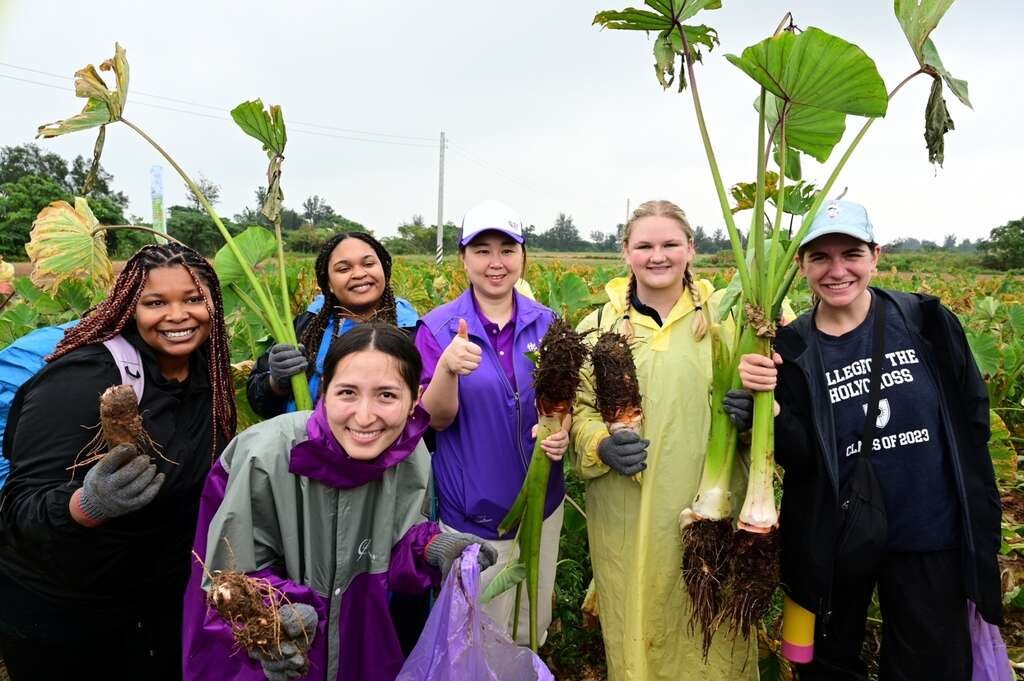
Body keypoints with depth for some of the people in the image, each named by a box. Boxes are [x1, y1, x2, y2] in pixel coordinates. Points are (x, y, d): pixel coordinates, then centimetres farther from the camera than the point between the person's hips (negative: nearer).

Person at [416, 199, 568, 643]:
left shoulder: (547, 324, -2)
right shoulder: (438, 327, -10)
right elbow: (436, 420, -13)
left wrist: (562, 431, -16)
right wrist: (447, 368, -33)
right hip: (473, 510, -3)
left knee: (532, 631, 21)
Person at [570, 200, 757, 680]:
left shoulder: (723, 317, 1)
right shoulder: (598, 327, 1)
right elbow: (578, 409, 5)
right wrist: (601, 446, -15)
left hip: (712, 512, 0)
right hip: (628, 519, 0)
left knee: (715, 633, 14)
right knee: (636, 634, 14)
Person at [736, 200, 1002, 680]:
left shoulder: (926, 321, -8)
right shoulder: (792, 350, -9)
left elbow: (972, 418, 1)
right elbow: (799, 460, -11)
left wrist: (980, 525, 2)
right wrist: (768, 401, -29)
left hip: (931, 538, 0)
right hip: (832, 544, 0)